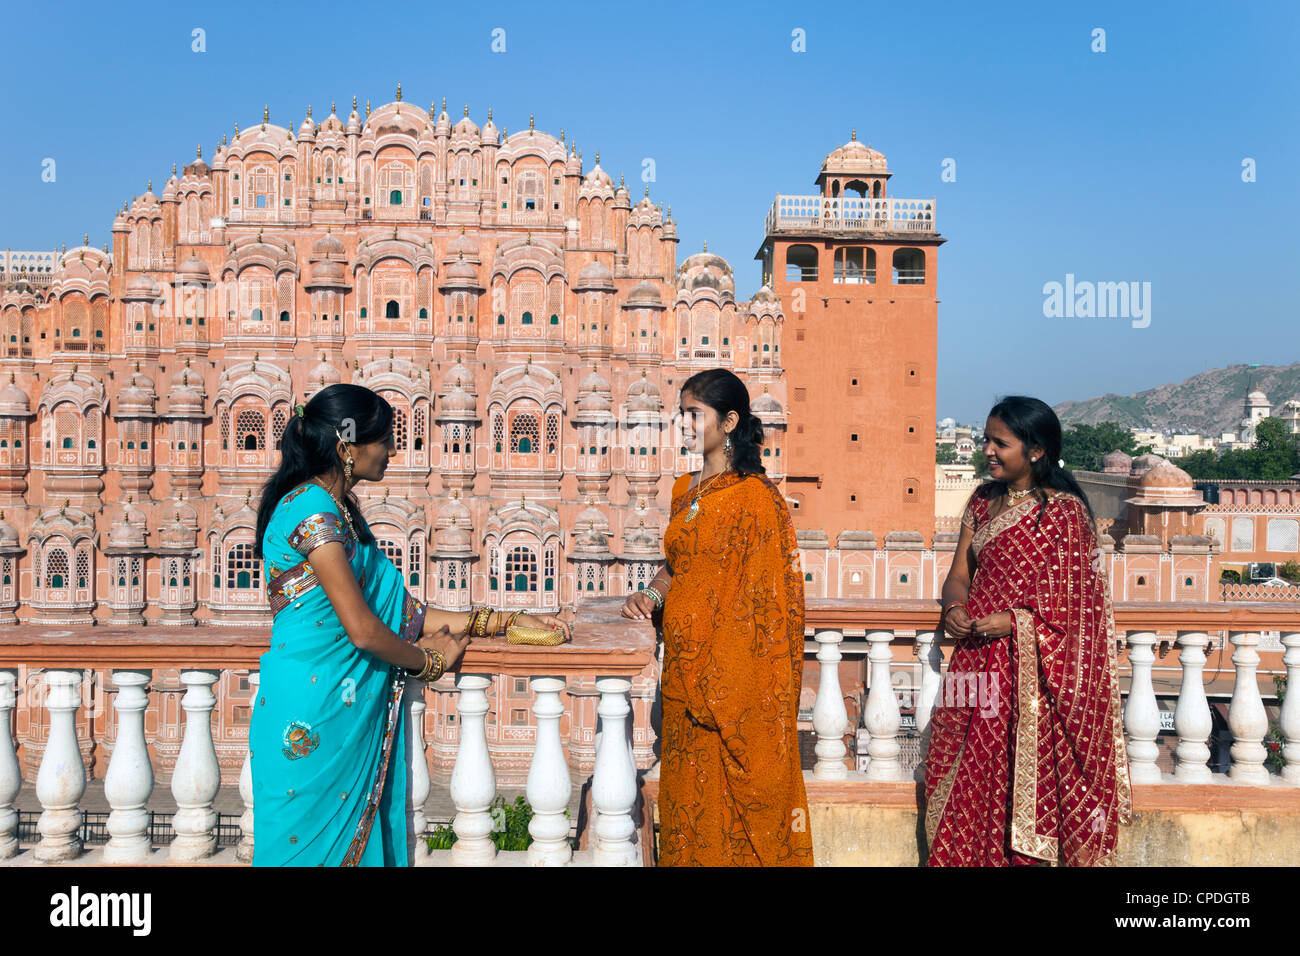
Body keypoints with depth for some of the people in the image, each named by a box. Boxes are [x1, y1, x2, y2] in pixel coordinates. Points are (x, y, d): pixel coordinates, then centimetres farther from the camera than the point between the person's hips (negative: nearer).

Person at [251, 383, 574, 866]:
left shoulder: (341, 509, 13)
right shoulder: (311, 511, -18)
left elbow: (401, 610, 12)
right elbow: (362, 630, -20)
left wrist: (506, 621, 11)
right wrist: (428, 661, -2)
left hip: (348, 712, 9)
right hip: (312, 714, -9)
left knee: (356, 838, 13)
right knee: (314, 845, 3)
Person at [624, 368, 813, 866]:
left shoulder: (755, 496, -12)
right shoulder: (686, 491, 11)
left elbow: (767, 596, -14)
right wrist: (651, 593, 2)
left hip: (730, 674, -7)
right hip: (684, 667, 7)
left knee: (726, 799, 2)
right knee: (685, 794, 14)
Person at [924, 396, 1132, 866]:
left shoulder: (1064, 511, -9)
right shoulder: (983, 500, 10)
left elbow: (1076, 600, -10)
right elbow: (959, 574, 11)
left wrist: (1014, 621, -21)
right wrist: (954, 607, -10)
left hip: (1029, 668, -6)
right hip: (977, 662, 6)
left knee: (1020, 787, 1)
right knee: (968, 787, 9)